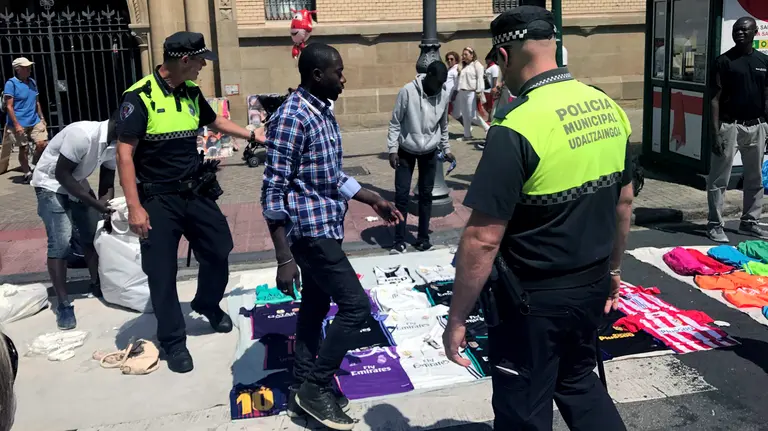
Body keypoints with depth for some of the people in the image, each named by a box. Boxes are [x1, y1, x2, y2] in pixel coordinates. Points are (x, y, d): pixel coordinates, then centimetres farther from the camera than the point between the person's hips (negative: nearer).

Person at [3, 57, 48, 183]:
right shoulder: (11, 83, -9)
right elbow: (9, 106, -12)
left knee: (42, 144, -6)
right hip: (20, 124, -5)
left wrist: (42, 118, 15)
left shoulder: (32, 82, 10)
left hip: (35, 121, 5)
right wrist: (16, 125, -17)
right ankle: (27, 173, 19)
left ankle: (33, 167, 17)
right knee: (24, 149, 4)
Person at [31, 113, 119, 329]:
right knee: (60, 242, -14)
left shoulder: (114, 144, -8)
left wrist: (107, 207, -14)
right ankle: (63, 305, -8)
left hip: (77, 183, 8)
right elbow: (61, 174, -29)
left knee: (94, 233, 7)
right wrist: (95, 203, -30)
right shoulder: (83, 134, -33)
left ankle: (97, 285, 25)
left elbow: (107, 183, 1)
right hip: (51, 184, -8)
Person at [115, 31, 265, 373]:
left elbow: (215, 122, 24)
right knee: (162, 273, 3)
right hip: (158, 200, -6)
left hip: (196, 192, 6)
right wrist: (134, 207, -22)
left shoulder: (191, 93, 3)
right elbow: (124, 154, -17)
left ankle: (208, 305, 42)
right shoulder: (140, 97, -17)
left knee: (219, 252, 14)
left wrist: (252, 135, 22)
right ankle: (173, 342, 19)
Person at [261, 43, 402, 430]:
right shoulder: (291, 118, -19)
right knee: (355, 305, -6)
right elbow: (273, 192, -20)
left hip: (325, 228, 9)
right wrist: (284, 258, -22)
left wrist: (373, 200, 17)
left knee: (315, 308, 15)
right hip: (310, 230, -9)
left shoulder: (323, 112, 10)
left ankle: (304, 389, 28)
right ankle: (315, 387, 7)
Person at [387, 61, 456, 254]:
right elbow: (395, 122, -11)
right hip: (406, 151, -3)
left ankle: (423, 238, 20)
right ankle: (399, 241, 8)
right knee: (401, 195, -2)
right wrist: (392, 149, -14)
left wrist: (446, 149, 12)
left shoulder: (445, 95, -7)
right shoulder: (408, 91, -18)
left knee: (426, 195, 8)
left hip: (429, 153, 3)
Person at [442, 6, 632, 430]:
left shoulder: (517, 128, -24)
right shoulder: (609, 108, -1)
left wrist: (457, 318, -14)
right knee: (577, 381, 29)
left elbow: (483, 239, -24)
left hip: (534, 299, -7)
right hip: (592, 287, 7)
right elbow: (624, 203, 10)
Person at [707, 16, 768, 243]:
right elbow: (716, 99, -7)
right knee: (719, 179, -2)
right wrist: (716, 132, -14)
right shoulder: (724, 61, -4)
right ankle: (715, 225, 5)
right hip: (729, 126, -5)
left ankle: (749, 222, 25)